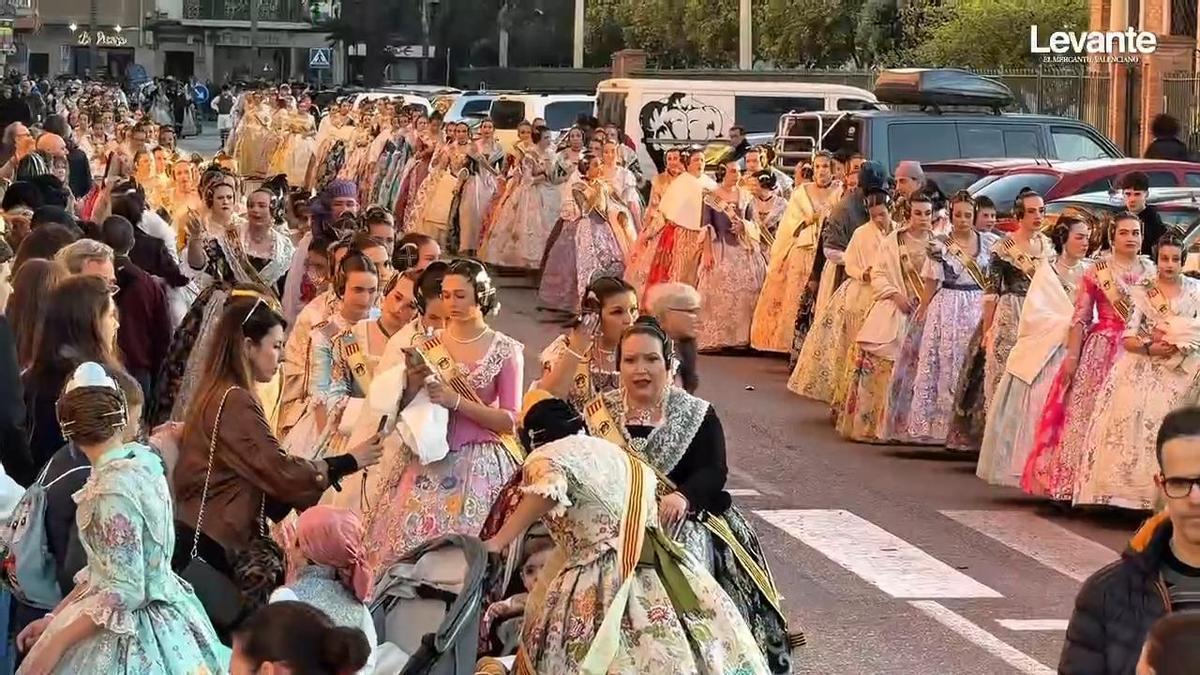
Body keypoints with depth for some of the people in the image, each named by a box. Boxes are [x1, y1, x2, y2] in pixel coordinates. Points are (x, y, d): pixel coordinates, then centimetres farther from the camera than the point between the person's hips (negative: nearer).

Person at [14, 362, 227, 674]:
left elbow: (124, 593, -23)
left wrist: (58, 642, -17)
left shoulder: (114, 488, -23)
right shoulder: (142, 460, 0)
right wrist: (54, 618, 11)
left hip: (128, 635, -8)